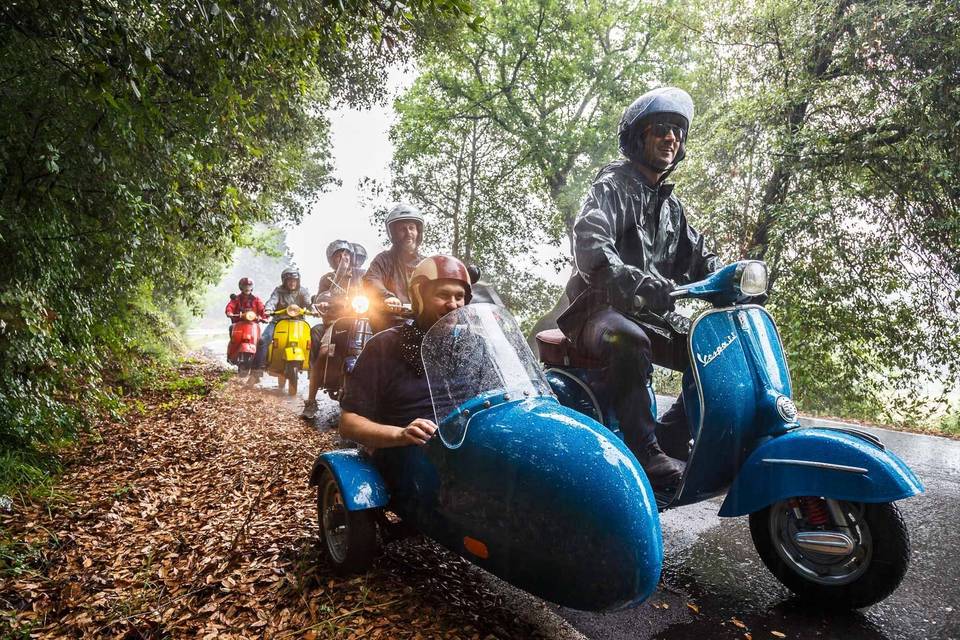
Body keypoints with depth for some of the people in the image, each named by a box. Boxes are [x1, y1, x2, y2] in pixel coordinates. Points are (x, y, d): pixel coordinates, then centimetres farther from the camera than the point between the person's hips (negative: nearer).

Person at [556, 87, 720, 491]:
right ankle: (644, 451, -34)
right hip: (601, 310, -8)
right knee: (629, 341, -40)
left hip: (650, 314, 8)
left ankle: (676, 427, 9)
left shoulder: (670, 205, 21)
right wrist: (633, 281, -43)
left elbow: (700, 257, 22)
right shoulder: (613, 185, -4)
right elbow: (588, 241, -25)